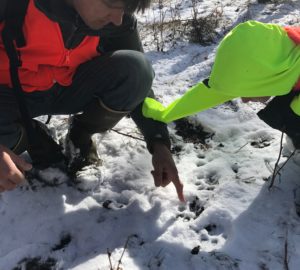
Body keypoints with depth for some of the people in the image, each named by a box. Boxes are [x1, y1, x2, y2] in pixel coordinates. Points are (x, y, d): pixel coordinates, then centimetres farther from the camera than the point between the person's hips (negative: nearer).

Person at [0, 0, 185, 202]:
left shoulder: (119, 18, -18)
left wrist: (159, 143, -17)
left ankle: (80, 136, 1)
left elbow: (137, 81, -9)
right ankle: (31, 136, 3)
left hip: (68, 90, 2)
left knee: (135, 69, -24)